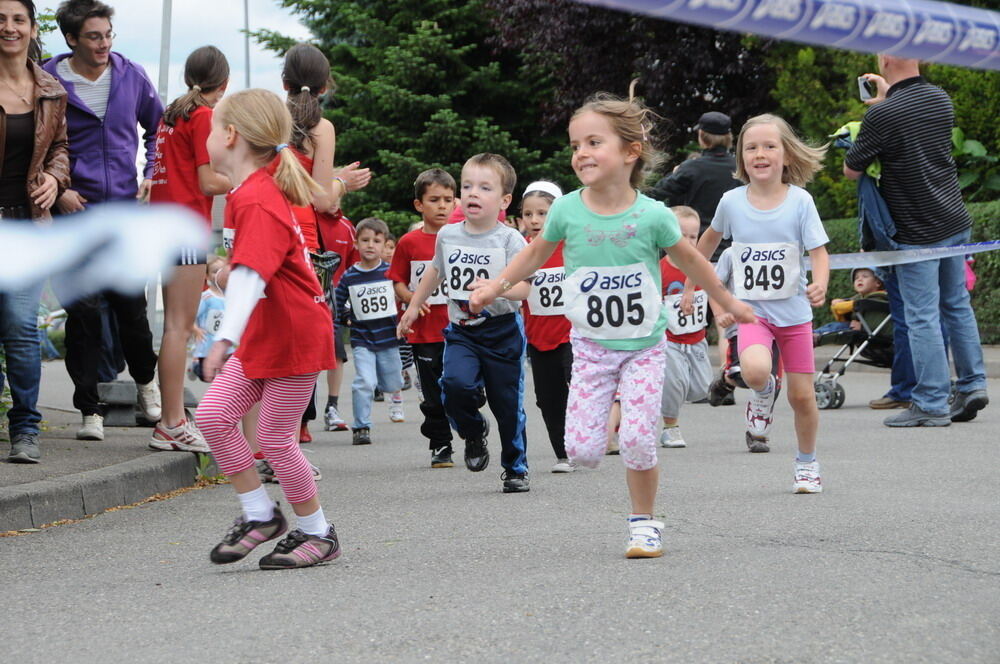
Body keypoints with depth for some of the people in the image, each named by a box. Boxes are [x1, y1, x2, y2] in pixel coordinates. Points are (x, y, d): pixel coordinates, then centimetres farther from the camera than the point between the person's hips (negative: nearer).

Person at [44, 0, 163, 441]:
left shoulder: (131, 76, 3)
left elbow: (159, 127, 19)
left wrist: (153, 174, 9)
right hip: (75, 210, -2)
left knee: (131, 304, 8)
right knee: (83, 309, -4)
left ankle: (146, 382, 33)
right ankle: (89, 409, 5)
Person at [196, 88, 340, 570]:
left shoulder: (257, 203, -24)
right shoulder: (249, 192, 7)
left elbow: (250, 276, -38)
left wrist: (227, 338, -48)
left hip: (295, 339, -9)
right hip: (263, 337, 9)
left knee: (275, 439, -2)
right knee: (213, 415, 0)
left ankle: (318, 533, 15)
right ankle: (259, 515, 11)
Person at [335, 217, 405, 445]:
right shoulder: (349, 277, -4)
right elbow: (338, 302, 10)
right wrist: (347, 319, 4)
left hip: (388, 338, 2)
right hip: (361, 340, -1)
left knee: (393, 384, 12)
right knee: (364, 383, -16)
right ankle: (361, 427, -6)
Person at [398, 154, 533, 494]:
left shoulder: (510, 240, -10)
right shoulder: (448, 235, 3)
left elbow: (523, 287, -17)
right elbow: (436, 272, 22)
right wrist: (413, 307, 28)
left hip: (502, 330, -3)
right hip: (461, 330, 3)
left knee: (507, 404, 3)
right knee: (456, 383, -23)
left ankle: (515, 469, 23)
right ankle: (473, 432, 8)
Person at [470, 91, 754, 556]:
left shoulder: (652, 216, -15)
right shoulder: (567, 210, -11)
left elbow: (689, 260, 3)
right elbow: (537, 253, 10)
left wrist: (729, 303, 13)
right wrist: (496, 287, 7)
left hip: (644, 346, -1)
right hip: (592, 346, 2)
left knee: (638, 441, -12)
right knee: (582, 450, -6)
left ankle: (644, 522, 12)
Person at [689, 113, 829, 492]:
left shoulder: (800, 201, -9)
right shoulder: (732, 201, -3)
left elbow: (819, 252, -8)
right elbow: (711, 239, 16)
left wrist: (820, 284, -29)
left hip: (794, 310, 0)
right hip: (751, 309, 0)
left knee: (802, 395, 3)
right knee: (755, 371, -29)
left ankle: (807, 463, 28)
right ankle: (764, 394, 9)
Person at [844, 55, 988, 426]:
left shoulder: (882, 116, -18)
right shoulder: (941, 99, 4)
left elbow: (851, 170, -7)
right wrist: (888, 97, 32)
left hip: (918, 234, -7)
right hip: (956, 221, 7)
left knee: (922, 316, -3)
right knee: (957, 304, 18)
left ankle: (931, 404, -1)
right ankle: (972, 384, 20)